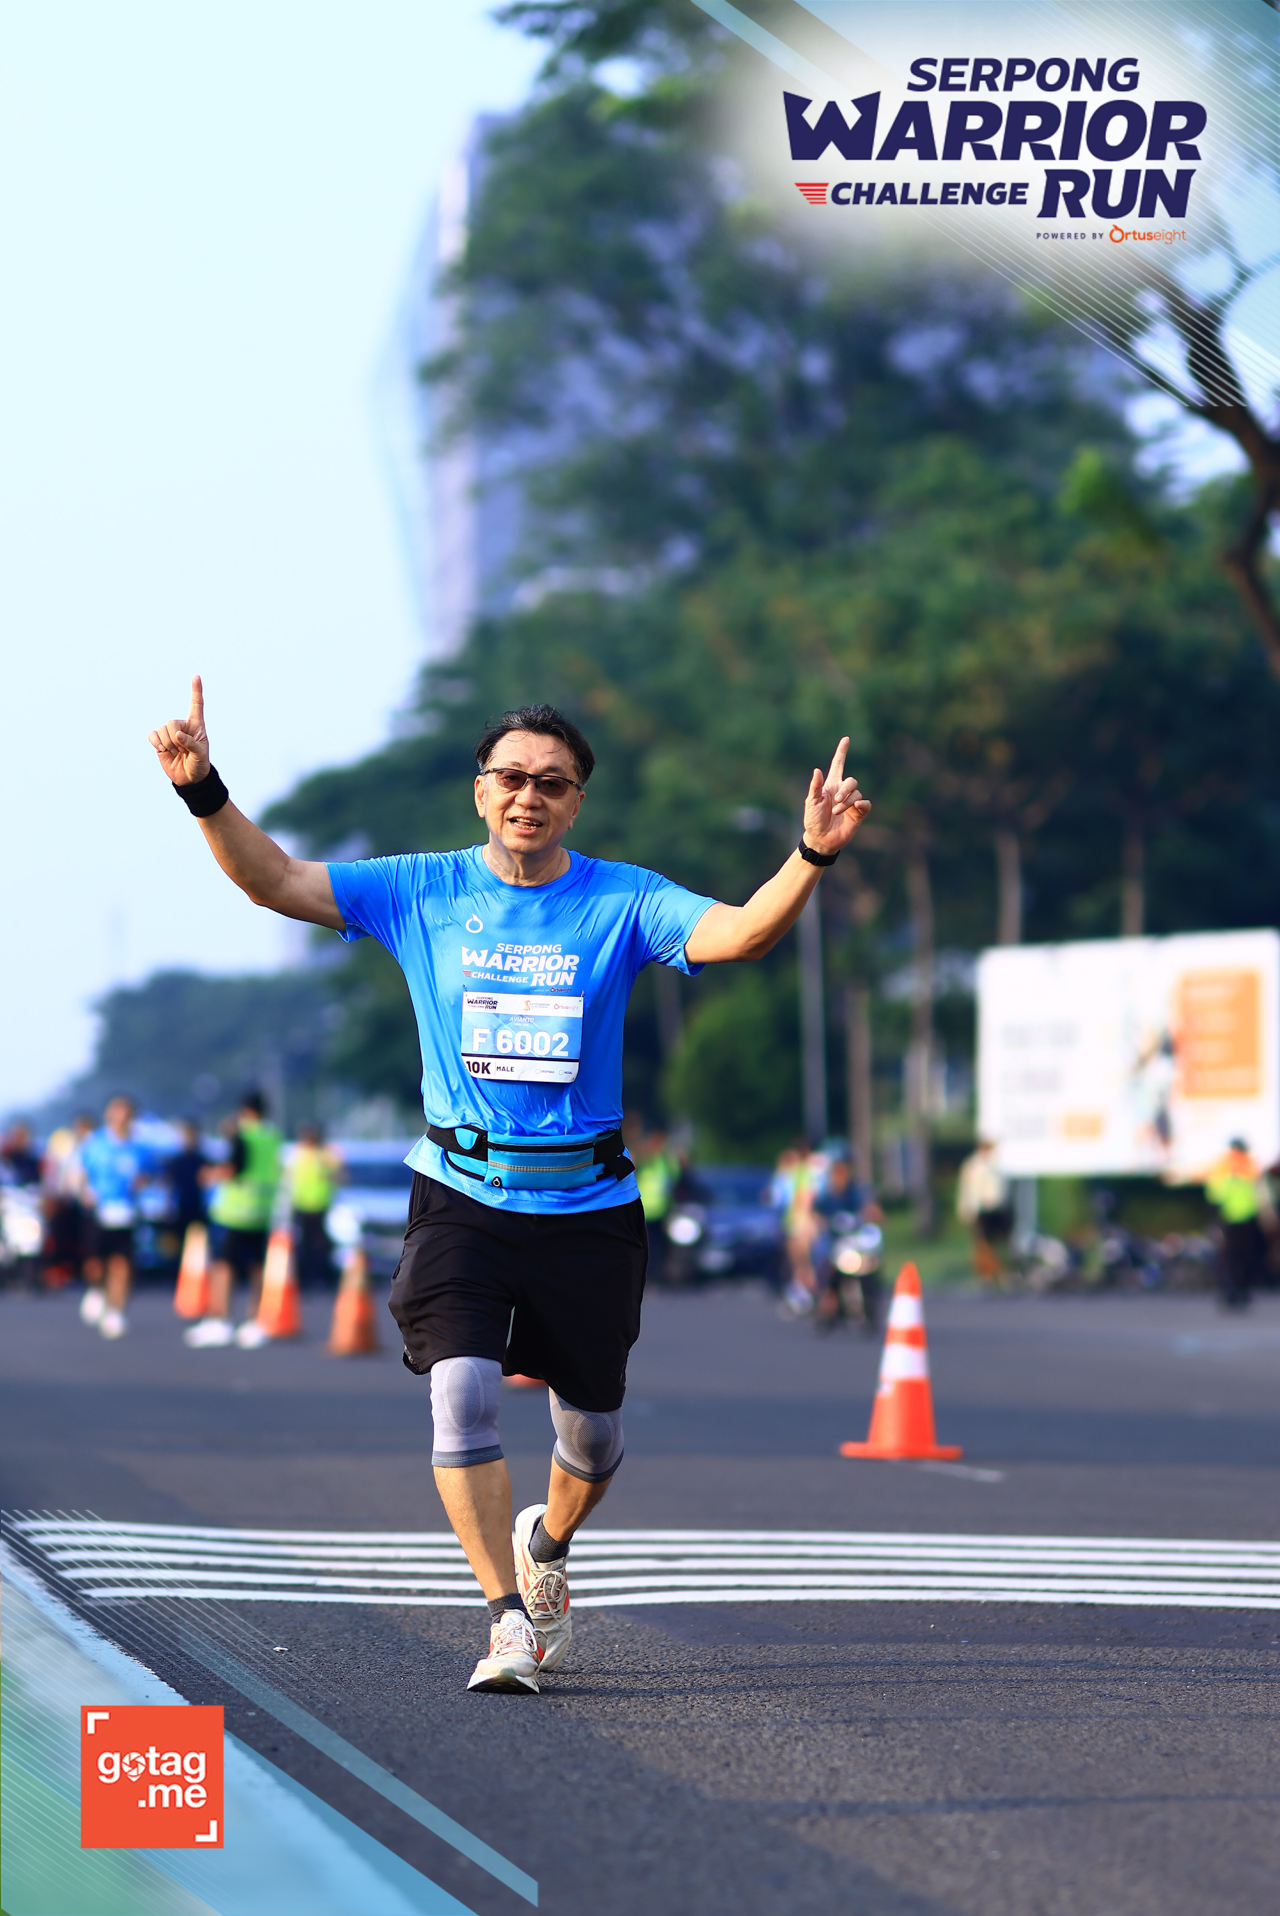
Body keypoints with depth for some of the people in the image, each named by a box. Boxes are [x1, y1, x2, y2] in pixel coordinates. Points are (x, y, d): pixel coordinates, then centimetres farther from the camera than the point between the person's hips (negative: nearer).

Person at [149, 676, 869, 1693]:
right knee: (463, 1391, -21)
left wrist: (813, 855, -34)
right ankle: (513, 1618, -13)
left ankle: (544, 1542, 44)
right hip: (464, 1197, 0)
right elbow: (277, 881, -4)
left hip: (589, 1205, 1)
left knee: (593, 1437, 10)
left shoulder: (623, 901, -3)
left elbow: (738, 933, -18)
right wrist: (205, 791, -19)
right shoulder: (421, 892, 0)